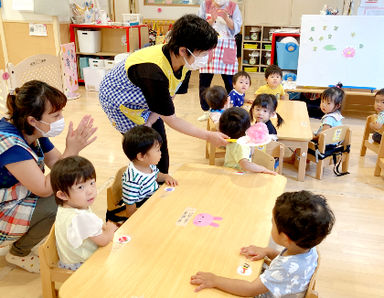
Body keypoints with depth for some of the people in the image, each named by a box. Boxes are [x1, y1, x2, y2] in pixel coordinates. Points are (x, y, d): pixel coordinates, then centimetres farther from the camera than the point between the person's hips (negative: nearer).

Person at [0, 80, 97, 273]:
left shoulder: (34, 132, -6)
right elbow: (44, 189, -30)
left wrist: (74, 147, -22)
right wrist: (72, 151, -32)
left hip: (19, 196, 9)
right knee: (56, 206, -25)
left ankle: (17, 238, 12)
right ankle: (18, 253, 3)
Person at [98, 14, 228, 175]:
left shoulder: (180, 59, -19)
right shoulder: (153, 73, -42)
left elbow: (167, 95, -5)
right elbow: (170, 119, -32)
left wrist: (151, 119, -19)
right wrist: (208, 136, -27)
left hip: (144, 97, 7)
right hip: (118, 97, -7)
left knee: (160, 143, 8)